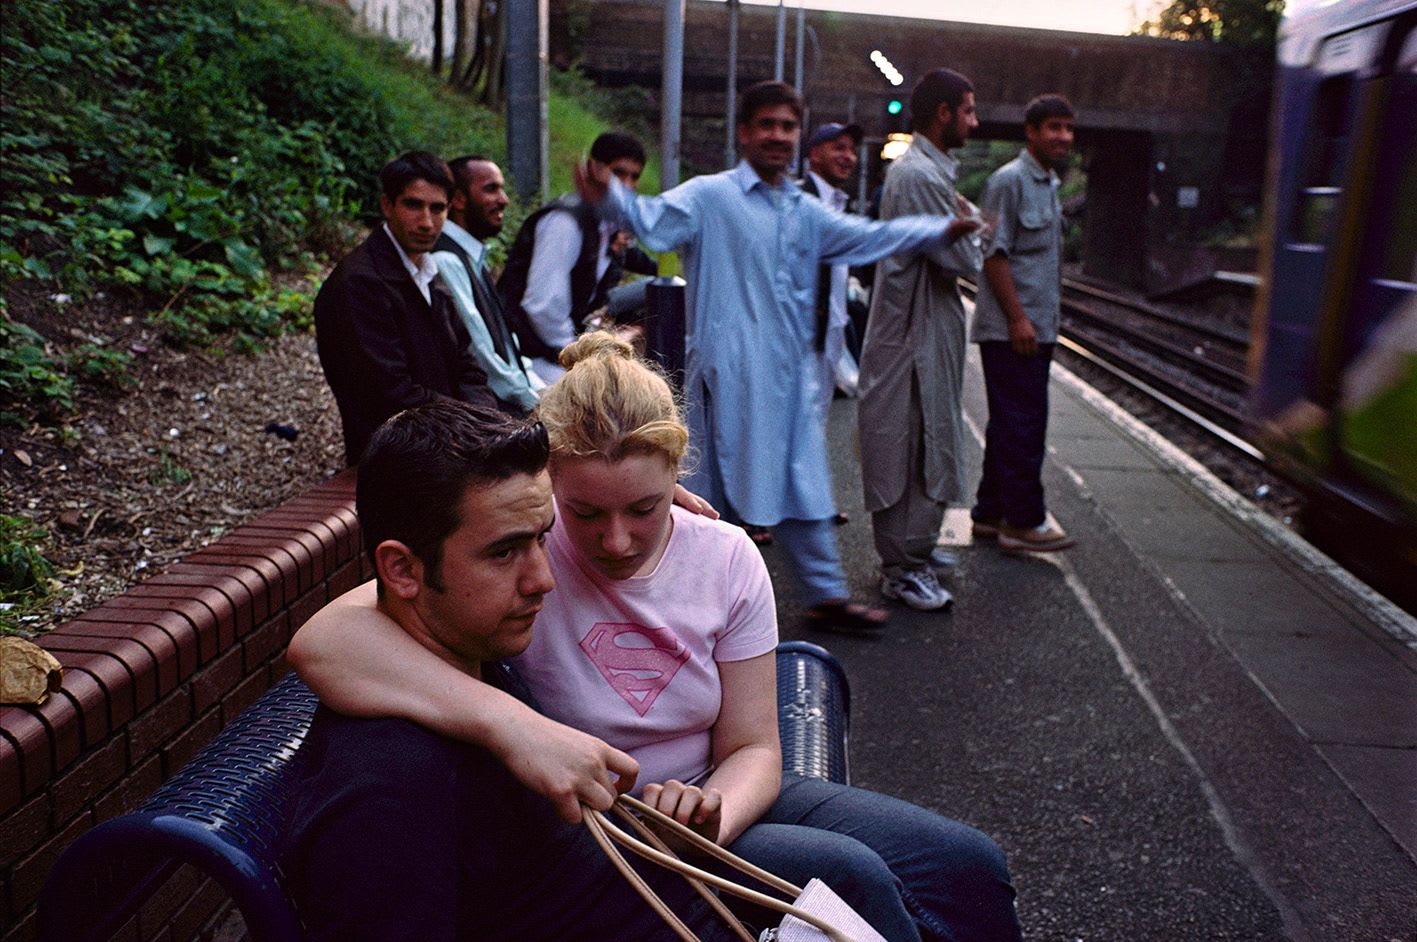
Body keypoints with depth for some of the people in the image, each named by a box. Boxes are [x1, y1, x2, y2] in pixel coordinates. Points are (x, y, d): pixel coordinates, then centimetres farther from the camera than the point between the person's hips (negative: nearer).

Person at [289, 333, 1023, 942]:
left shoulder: (726, 559, -8)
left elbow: (753, 749, -6)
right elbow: (323, 641, -38)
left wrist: (711, 809, -30)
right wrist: (516, 729, -49)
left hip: (708, 801, 5)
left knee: (968, 866, -4)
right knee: (848, 875, -24)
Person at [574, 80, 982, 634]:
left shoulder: (805, 212, 16)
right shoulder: (709, 198, -6)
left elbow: (870, 236, 22)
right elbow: (653, 220, -22)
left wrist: (942, 230, 14)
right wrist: (609, 198, -43)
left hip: (792, 374, 7)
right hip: (730, 372, -6)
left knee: (803, 483, 14)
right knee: (719, 485, 2)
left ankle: (826, 596, 25)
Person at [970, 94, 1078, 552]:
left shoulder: (1048, 183, 19)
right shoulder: (1009, 180, -10)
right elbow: (994, 254, -16)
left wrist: (1045, 320, 19)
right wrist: (1018, 318, -20)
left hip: (1036, 328, 10)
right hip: (1010, 329, -10)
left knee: (1012, 424, 13)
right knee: (1021, 426, -6)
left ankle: (992, 513, 21)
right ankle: (1023, 521, 1)